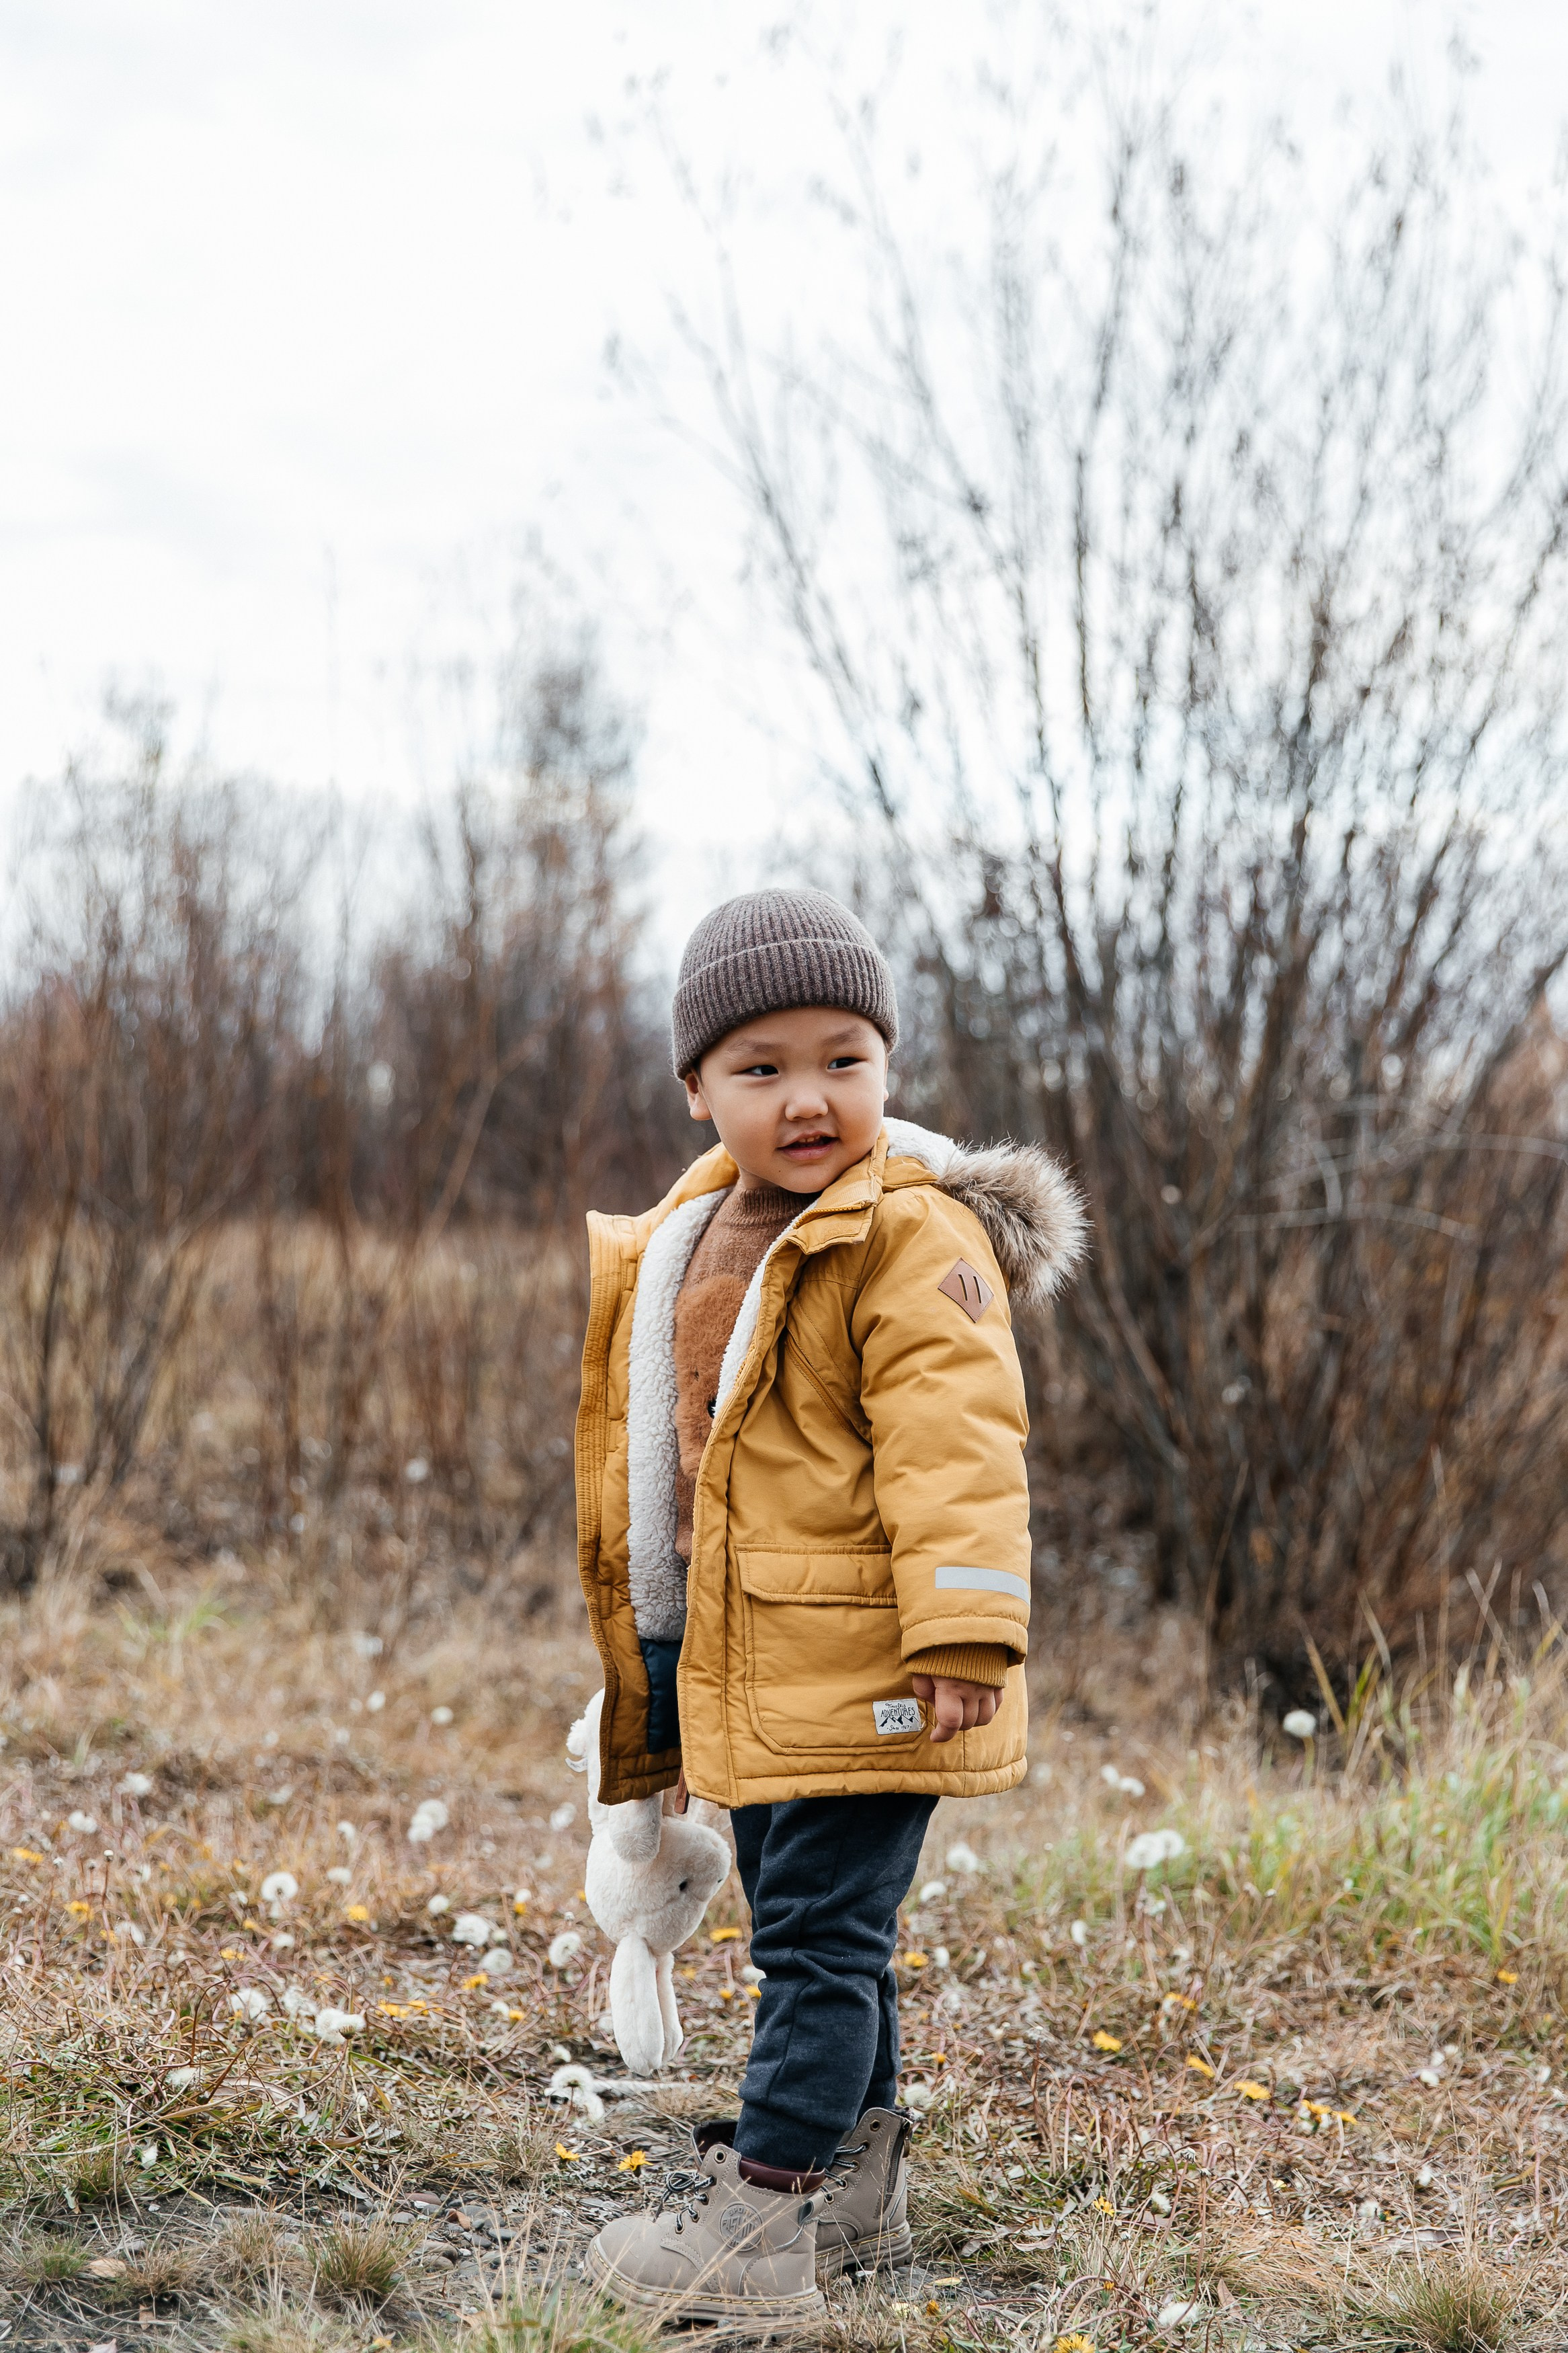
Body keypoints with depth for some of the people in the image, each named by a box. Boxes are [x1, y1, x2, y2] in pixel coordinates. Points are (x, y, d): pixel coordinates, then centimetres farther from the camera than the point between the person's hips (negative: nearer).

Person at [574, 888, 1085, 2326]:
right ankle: (857, 2189, 32)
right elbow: (649, 1434, 25)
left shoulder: (915, 1238, -14)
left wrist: (963, 1634, -28)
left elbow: (956, 1444, -21)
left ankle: (759, 2223, 4)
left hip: (859, 1669, -8)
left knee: (820, 1938, -2)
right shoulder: (676, 1244, 12)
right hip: (735, 1669, 9)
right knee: (818, 1937, 18)